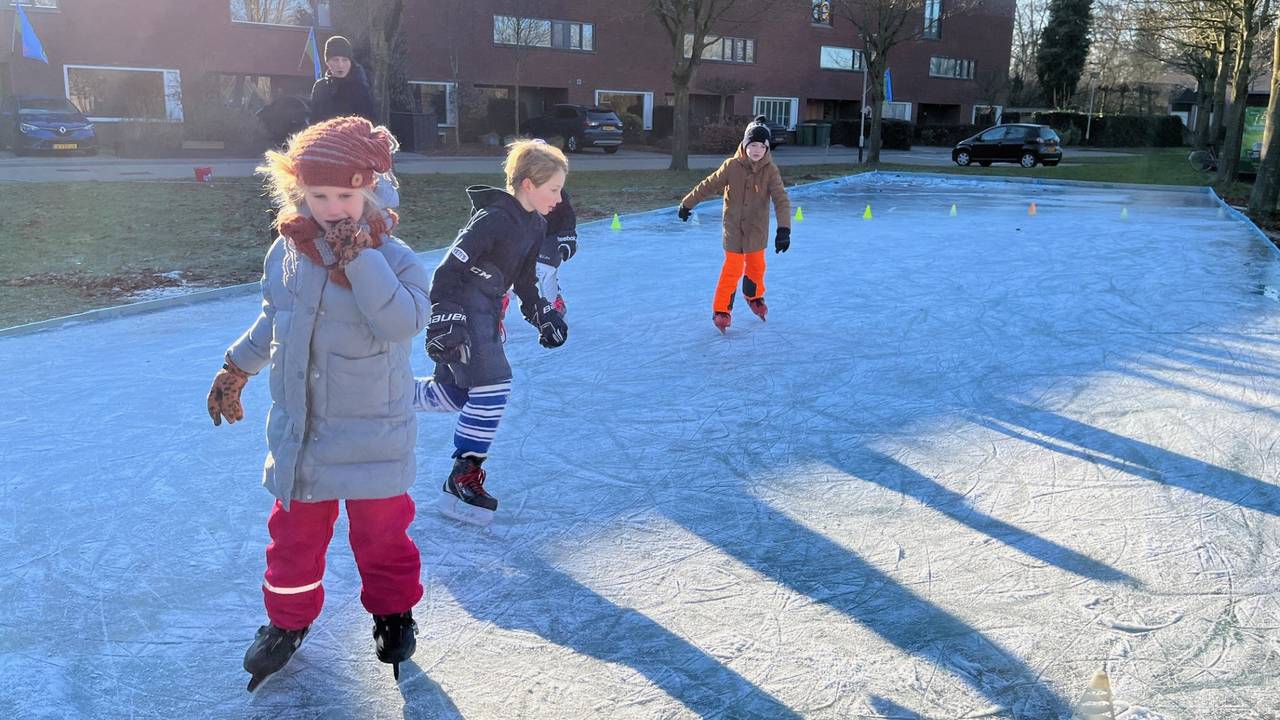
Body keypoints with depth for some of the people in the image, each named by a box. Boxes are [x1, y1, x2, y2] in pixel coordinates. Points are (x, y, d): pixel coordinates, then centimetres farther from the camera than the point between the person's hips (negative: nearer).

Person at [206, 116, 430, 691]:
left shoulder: (393, 256, -15)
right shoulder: (286, 253, -1)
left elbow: (402, 322, -33)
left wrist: (359, 255, -33)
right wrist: (236, 370, 21)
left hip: (373, 433, -4)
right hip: (298, 428, 4)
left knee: (381, 533, 11)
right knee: (294, 533, 17)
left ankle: (392, 612, 37)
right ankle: (288, 621, 41)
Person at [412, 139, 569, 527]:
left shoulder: (535, 225, 7)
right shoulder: (493, 219, -21)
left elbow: (524, 280, 19)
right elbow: (448, 271, -21)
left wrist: (542, 313, 12)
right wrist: (443, 322, -26)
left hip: (485, 313, 9)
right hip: (461, 310, -9)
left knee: (456, 395, 11)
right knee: (492, 386, -17)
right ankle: (462, 482, -5)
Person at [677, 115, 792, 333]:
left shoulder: (770, 171, -14)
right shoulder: (731, 166, -16)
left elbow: (781, 200, -21)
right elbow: (708, 186, -6)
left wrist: (784, 229, -33)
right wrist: (687, 204, 3)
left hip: (757, 229, 2)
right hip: (734, 227, -2)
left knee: (756, 266, 18)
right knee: (733, 269, -1)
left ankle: (754, 296, 46)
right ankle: (721, 309, 13)